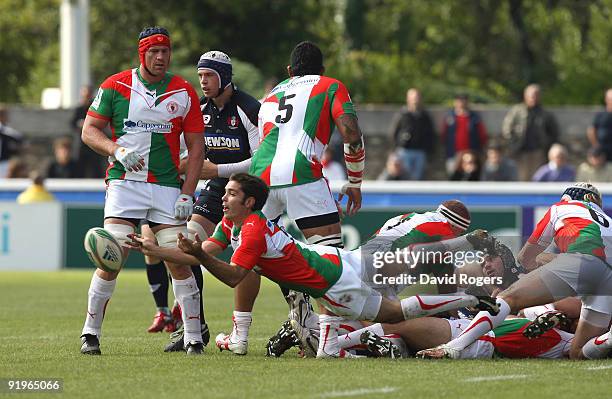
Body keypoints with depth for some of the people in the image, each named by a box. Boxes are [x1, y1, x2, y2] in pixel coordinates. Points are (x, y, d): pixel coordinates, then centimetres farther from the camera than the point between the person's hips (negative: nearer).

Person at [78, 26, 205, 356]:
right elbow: (89, 131, 6)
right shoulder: (115, 86, 3)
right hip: (124, 182, -1)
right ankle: (90, 333, 0)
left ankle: (193, 337, 3)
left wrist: (187, 193, -1)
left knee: (179, 262, -5)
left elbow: (196, 146, 8)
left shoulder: (183, 92, 6)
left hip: (167, 186, 1)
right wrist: (117, 150, -14)